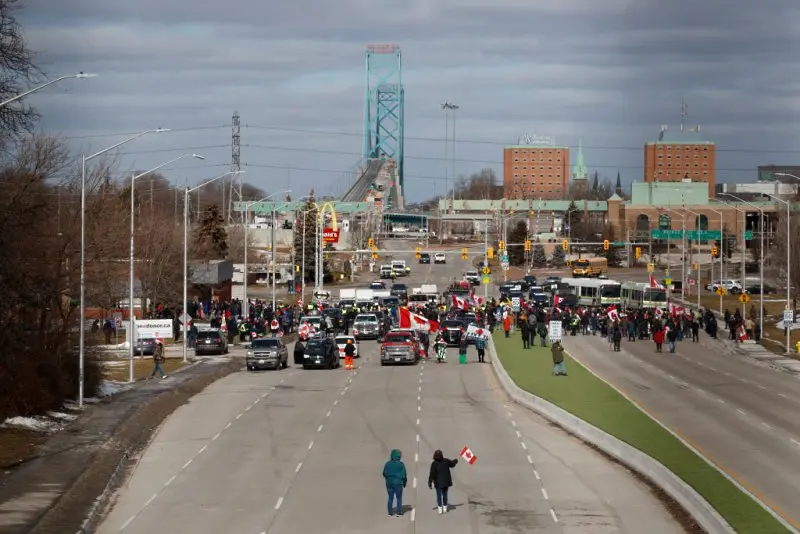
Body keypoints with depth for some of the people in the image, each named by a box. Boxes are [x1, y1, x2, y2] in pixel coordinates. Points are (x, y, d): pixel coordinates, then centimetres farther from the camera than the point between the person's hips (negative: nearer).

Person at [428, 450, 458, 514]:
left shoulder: (434, 464, -16)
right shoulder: (446, 461, -6)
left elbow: (432, 474, -16)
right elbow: (452, 464, 15)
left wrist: (430, 483, -10)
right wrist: (456, 461, 39)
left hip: (438, 482, -3)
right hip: (446, 481, 3)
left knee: (439, 495, 5)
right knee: (445, 494, 16)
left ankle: (440, 509, 2)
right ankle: (445, 508, 21)